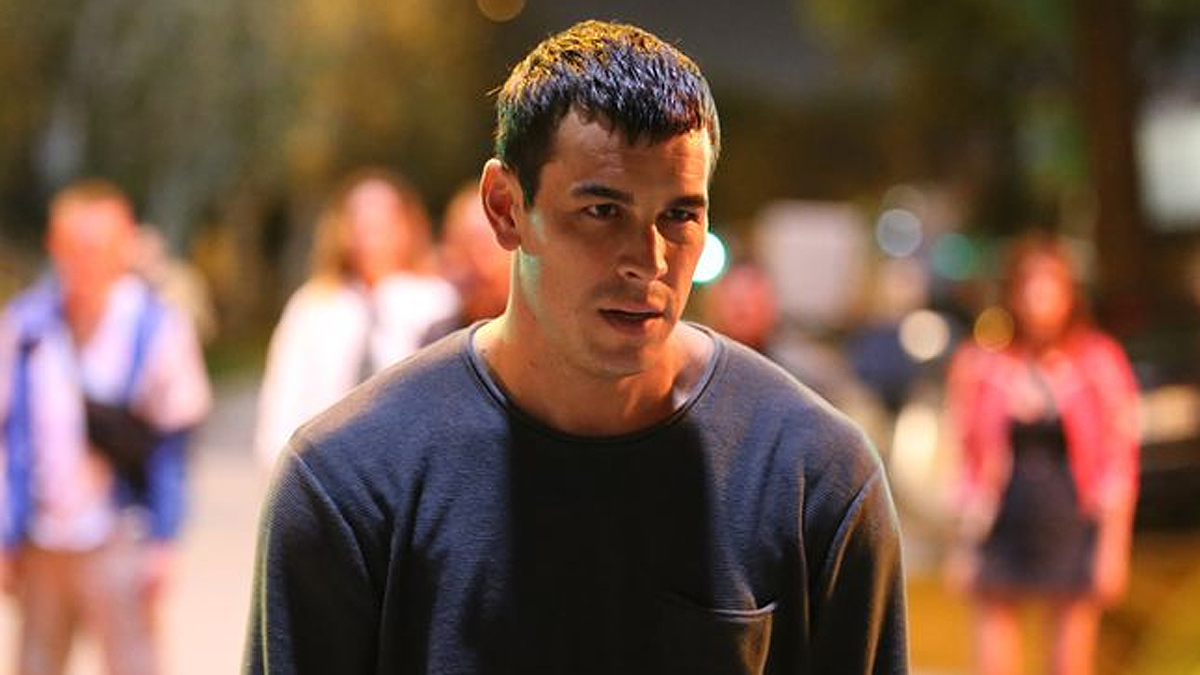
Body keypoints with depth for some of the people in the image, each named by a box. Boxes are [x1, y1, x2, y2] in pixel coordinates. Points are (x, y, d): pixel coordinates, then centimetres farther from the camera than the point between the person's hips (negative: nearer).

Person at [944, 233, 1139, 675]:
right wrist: (965, 543, 5)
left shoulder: (1100, 363, -1)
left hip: (1072, 534, -1)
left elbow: (1119, 462, 0)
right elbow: (969, 461, 7)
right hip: (1000, 535, 1)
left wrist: (1114, 544, -5)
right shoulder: (980, 365, 1)